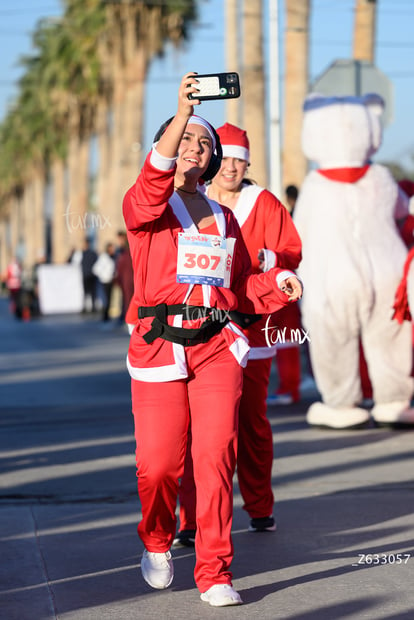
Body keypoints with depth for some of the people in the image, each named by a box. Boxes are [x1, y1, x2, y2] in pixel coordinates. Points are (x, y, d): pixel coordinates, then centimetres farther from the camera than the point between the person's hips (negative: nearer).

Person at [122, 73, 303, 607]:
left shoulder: (224, 218, 20)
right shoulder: (144, 205, 5)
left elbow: (241, 287, 25)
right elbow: (151, 190, -21)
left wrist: (279, 282, 3)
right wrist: (180, 116, -30)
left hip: (218, 347, 3)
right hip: (159, 348, -3)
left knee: (216, 457, -7)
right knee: (159, 464, -3)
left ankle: (214, 572, -2)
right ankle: (156, 544, 27)